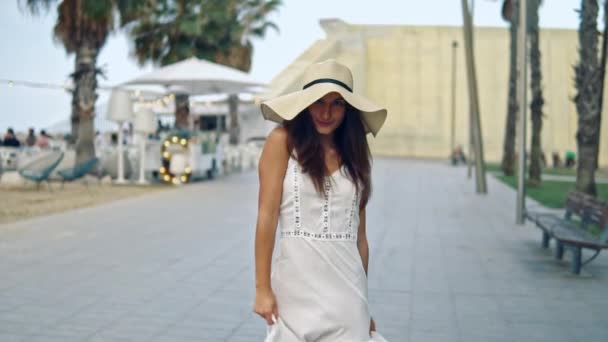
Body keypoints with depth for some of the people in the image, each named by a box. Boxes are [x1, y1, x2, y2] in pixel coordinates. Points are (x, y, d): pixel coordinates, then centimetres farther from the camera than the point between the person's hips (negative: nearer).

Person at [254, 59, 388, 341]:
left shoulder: (355, 154, 10)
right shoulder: (283, 141, -1)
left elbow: (359, 234, 12)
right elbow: (267, 216, -6)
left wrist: (364, 302, 14)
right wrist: (262, 288, -10)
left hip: (346, 289, 3)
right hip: (296, 284, -3)